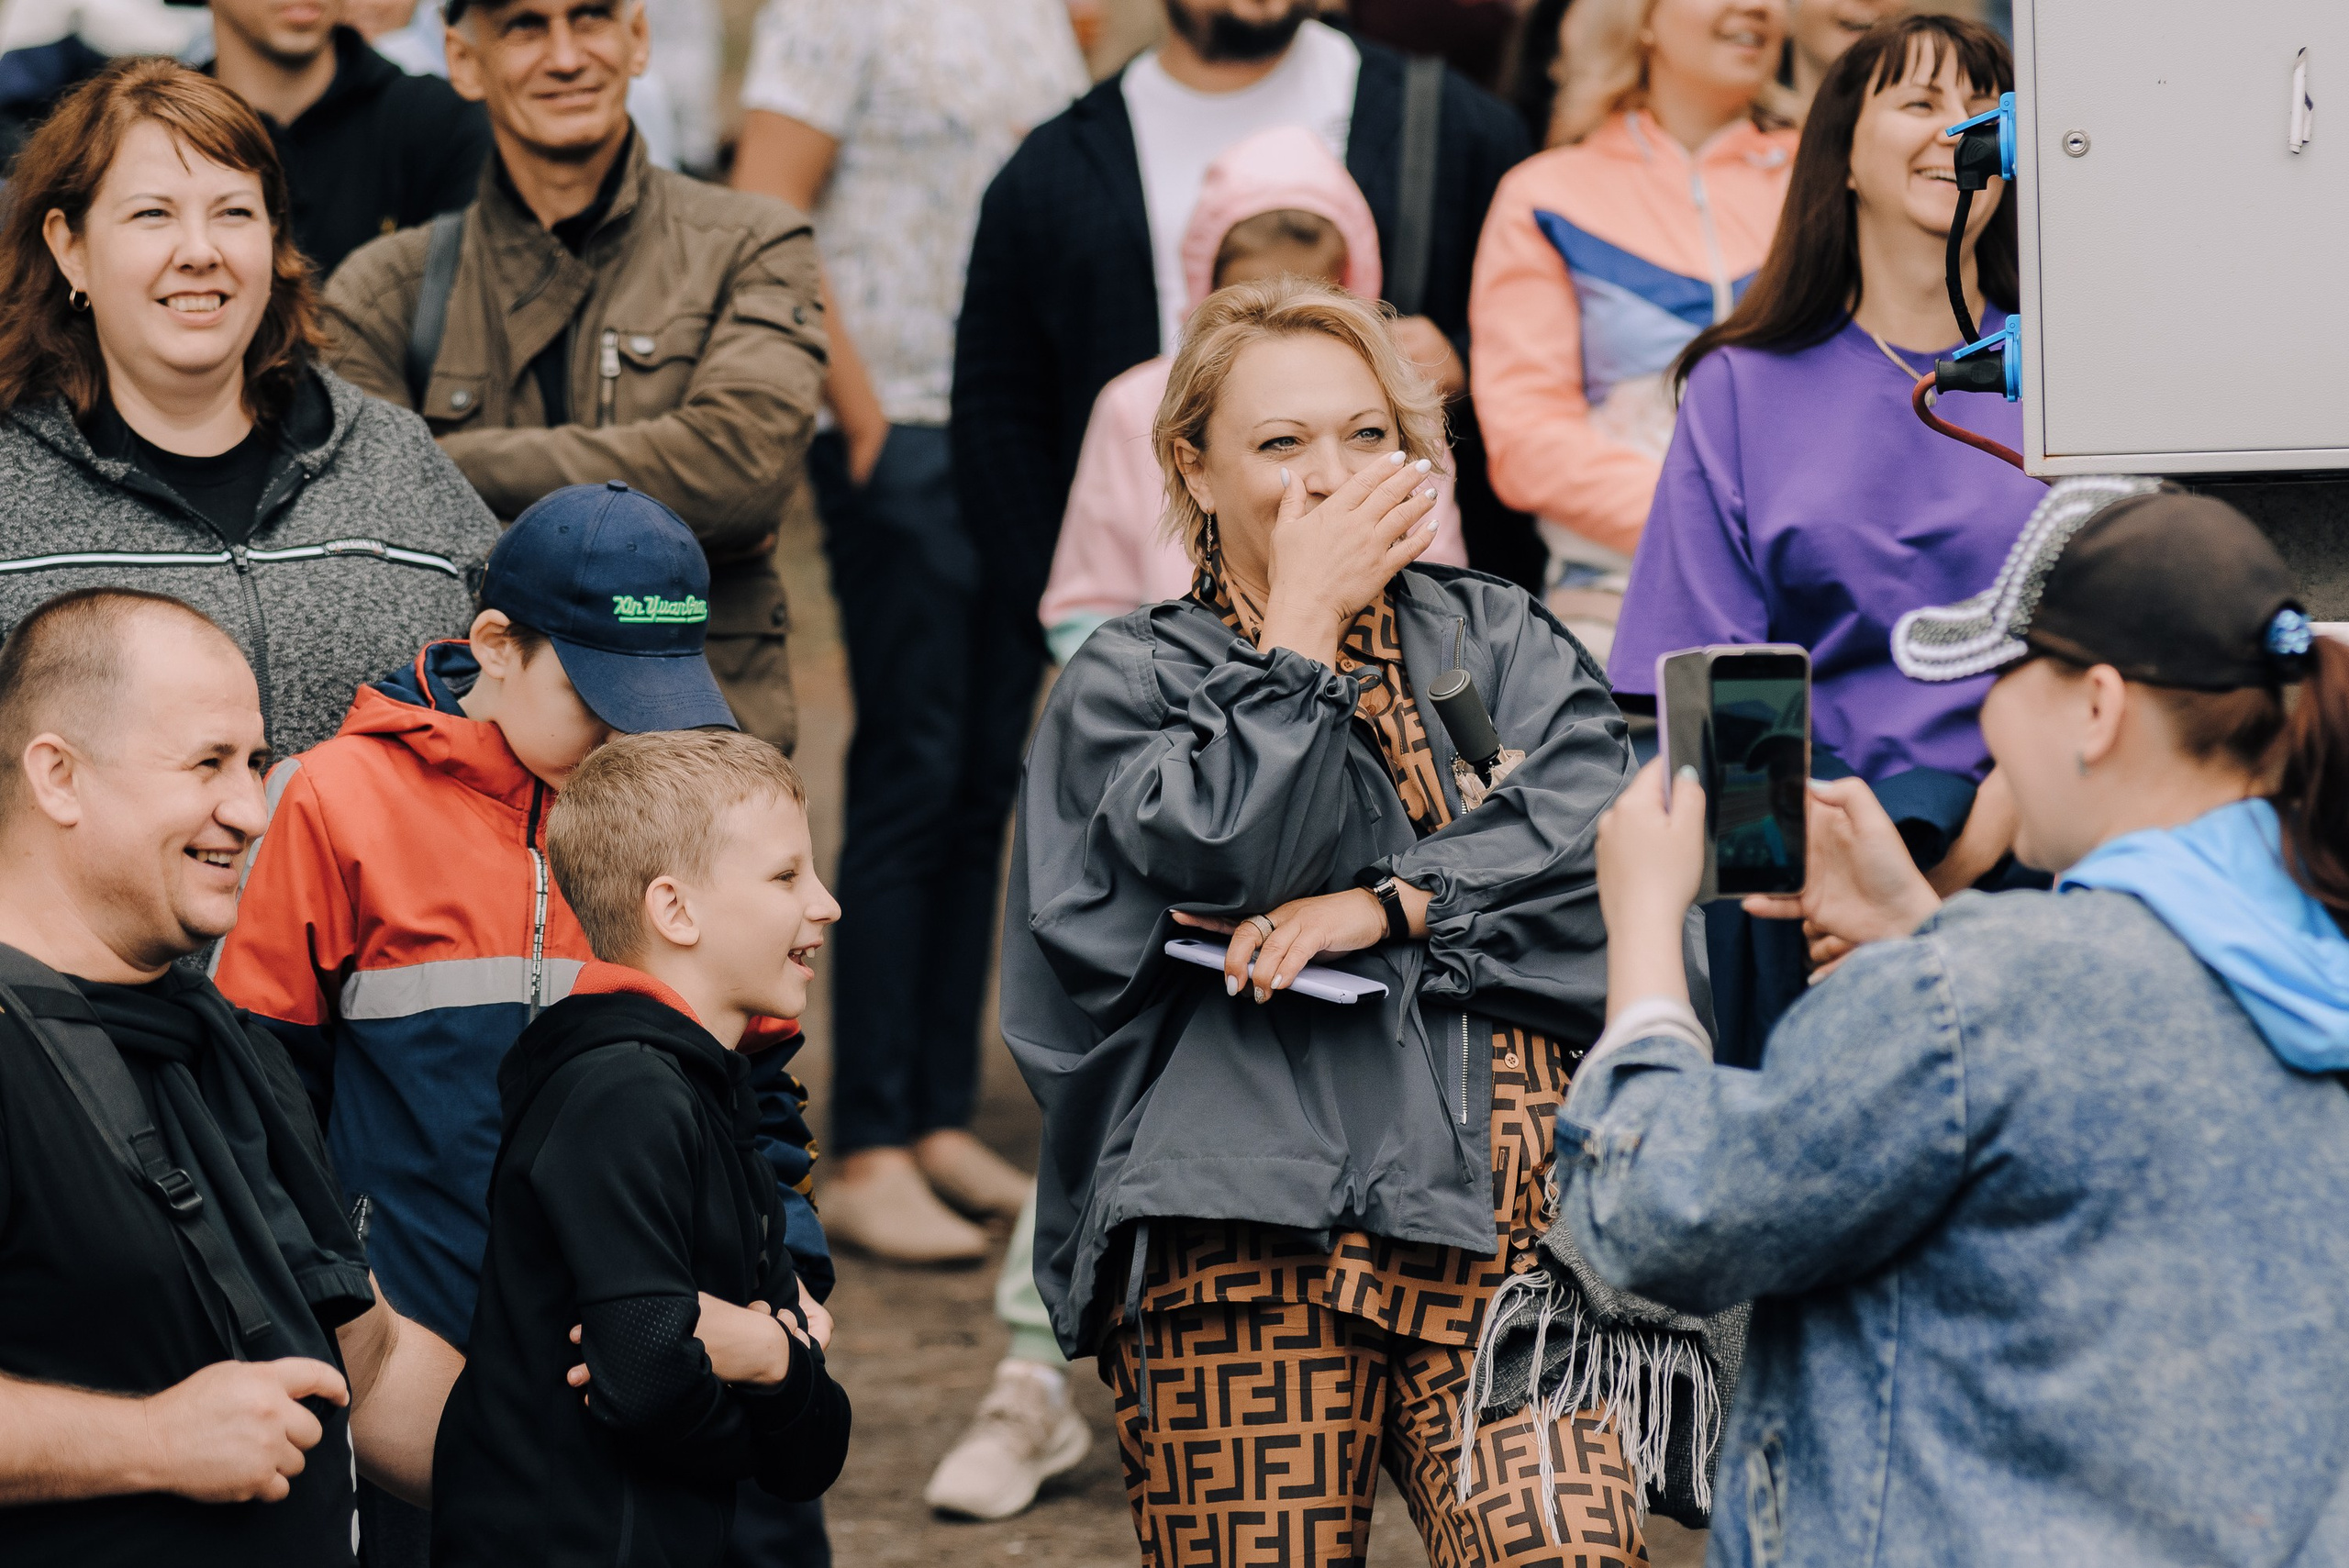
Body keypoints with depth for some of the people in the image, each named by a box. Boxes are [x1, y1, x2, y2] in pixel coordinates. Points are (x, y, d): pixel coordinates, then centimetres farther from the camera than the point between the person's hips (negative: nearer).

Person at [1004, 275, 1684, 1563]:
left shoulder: (1495, 638, 20)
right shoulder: (1125, 682, 13)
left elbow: (1604, 826, 3)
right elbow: (1228, 854, -6)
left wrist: (1387, 906, -7)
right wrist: (1306, 618, 2)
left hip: (1491, 1204, 1)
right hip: (1244, 1212, -1)